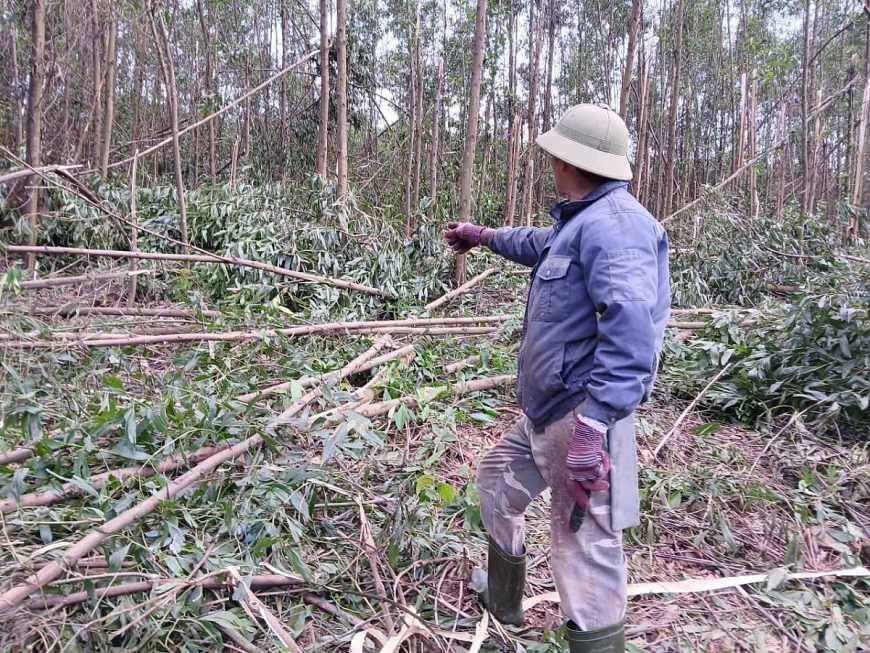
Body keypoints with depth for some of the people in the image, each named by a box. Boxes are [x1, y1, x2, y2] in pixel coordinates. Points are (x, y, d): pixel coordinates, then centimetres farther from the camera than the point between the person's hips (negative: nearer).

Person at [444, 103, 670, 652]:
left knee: (586, 551, -6)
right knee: (498, 479, 27)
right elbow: (539, 244, 39)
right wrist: (483, 235, 53)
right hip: (544, 414, 11)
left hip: (581, 416, -11)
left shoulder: (614, 221, -18)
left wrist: (592, 426, -36)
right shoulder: (580, 221, 16)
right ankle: (502, 598, 47)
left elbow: (630, 330, -32)